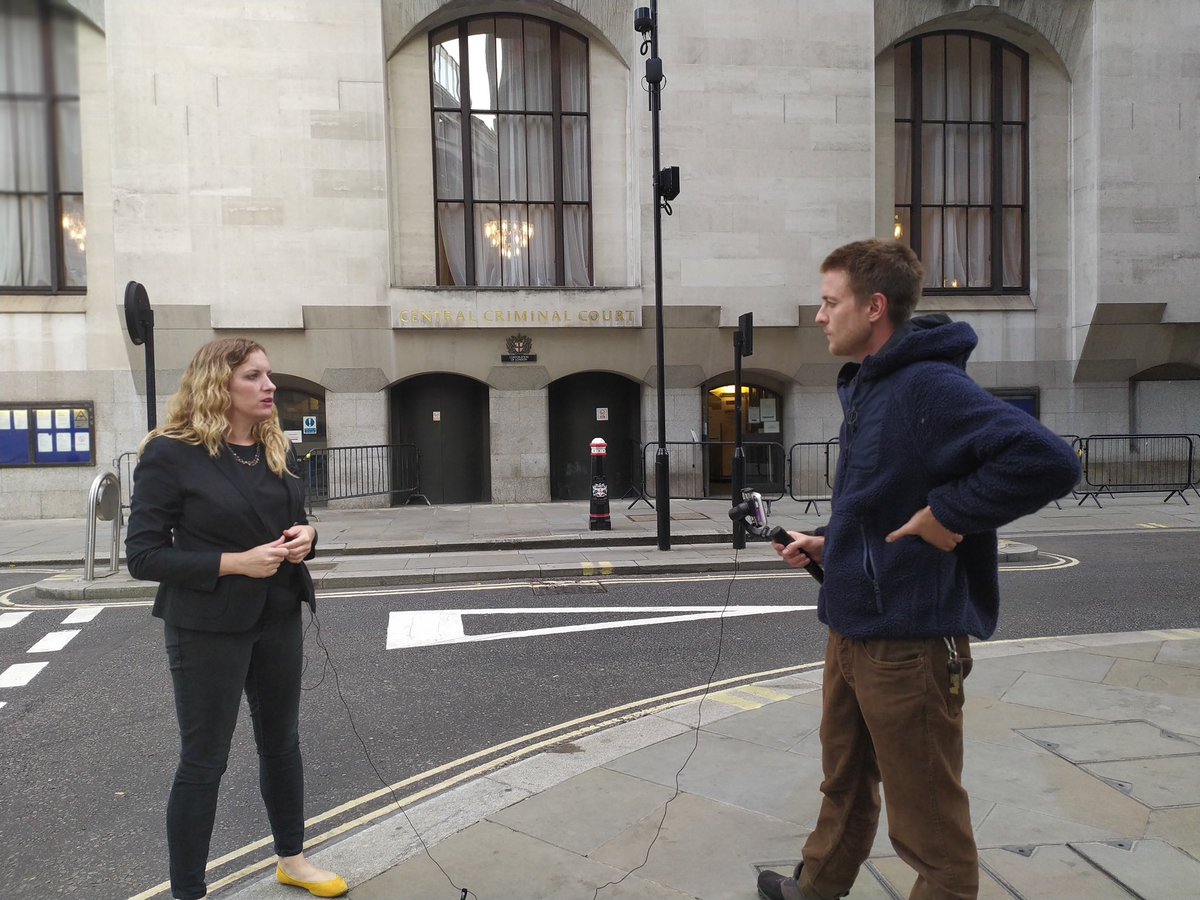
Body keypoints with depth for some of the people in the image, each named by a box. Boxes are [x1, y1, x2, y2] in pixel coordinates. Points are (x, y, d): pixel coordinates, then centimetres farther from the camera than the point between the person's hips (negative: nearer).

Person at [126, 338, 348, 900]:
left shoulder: (276, 450, 6)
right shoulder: (171, 453, -14)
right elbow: (143, 556, -15)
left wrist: (306, 536, -6)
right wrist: (235, 563, -24)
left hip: (279, 618, 7)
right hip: (208, 627, -6)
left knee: (282, 742, 19)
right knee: (203, 761, 5)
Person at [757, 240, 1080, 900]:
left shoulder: (928, 386, -20)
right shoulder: (866, 389, 11)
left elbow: (1048, 461, -29)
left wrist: (948, 514, -23)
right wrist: (828, 545, 12)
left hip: (909, 641, -10)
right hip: (850, 632, 10)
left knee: (927, 822, 8)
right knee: (844, 788, 27)